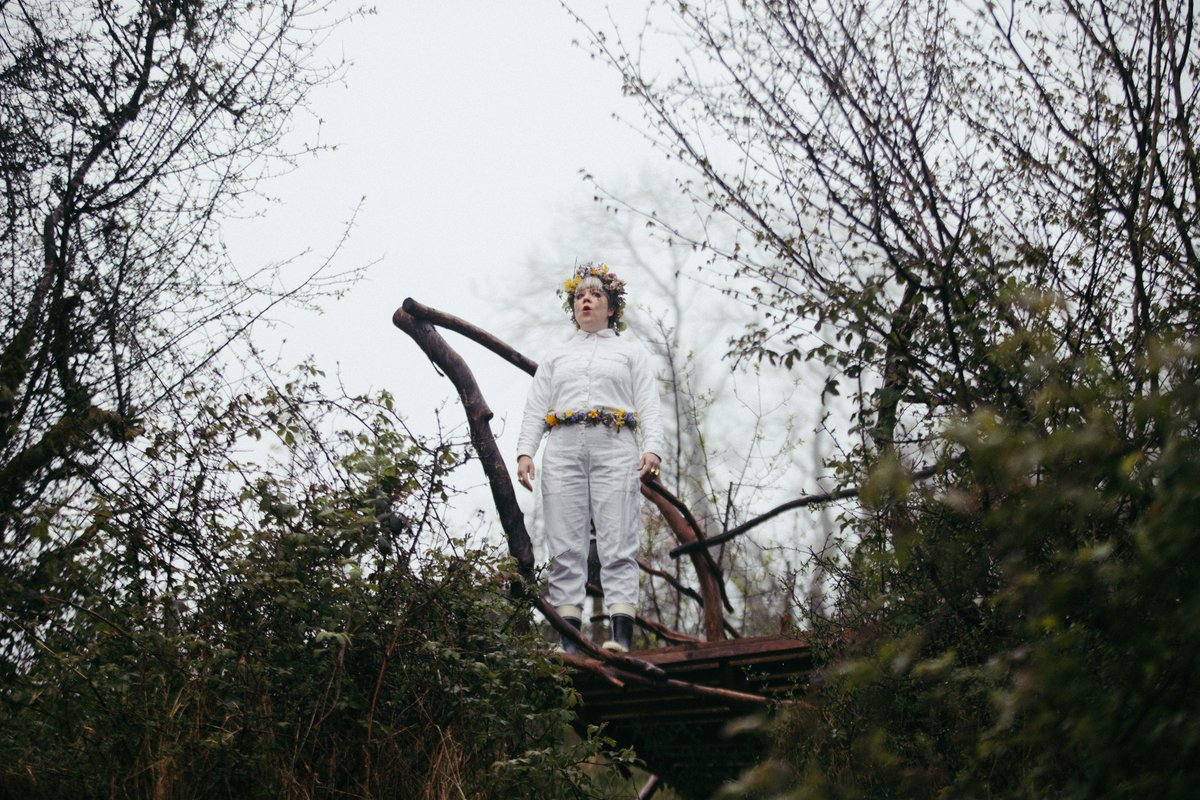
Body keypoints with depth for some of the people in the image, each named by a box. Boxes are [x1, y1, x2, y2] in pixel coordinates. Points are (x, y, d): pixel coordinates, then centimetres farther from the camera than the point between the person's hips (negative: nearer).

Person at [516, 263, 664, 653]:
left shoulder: (632, 351, 20)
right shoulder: (555, 356, 26)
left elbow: (650, 407, 8)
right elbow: (535, 409, 17)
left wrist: (652, 448, -10)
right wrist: (525, 452, 0)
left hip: (615, 449, -2)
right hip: (563, 449, 2)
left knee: (618, 545, -12)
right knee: (565, 548, -7)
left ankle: (621, 637, -20)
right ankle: (569, 642, -11)